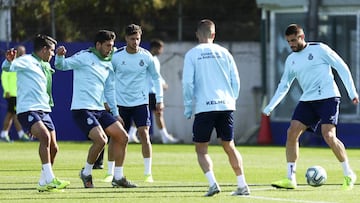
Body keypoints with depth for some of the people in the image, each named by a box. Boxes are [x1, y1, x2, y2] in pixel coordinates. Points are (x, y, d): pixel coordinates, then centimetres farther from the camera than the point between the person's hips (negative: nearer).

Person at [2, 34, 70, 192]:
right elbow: (8, 67, -20)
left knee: (53, 147, 5)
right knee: (45, 136, -29)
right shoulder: (27, 61, -4)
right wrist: (9, 61, -39)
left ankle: (43, 183, 19)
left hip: (44, 111, 9)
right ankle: (49, 180, -31)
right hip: (28, 110, -9)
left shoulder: (45, 66, 22)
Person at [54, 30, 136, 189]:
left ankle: (118, 177, 11)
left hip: (100, 110, 8)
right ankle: (86, 173, 0)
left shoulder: (108, 65, 17)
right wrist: (60, 56, -32)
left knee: (122, 137, 0)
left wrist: (115, 113, 25)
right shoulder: (84, 57, -4)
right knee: (101, 139, -23)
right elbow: (62, 65, -9)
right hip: (82, 109, -8)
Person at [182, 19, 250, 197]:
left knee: (201, 149, 7)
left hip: (204, 107, -3)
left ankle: (212, 183, -13)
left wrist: (188, 108, 3)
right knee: (229, 146, 13)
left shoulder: (192, 54, 1)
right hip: (225, 105, 3)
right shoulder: (224, 52, 10)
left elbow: (188, 83, -6)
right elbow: (236, 81, 9)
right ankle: (242, 185, 7)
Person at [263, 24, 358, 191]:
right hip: (307, 100, 6)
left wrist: (352, 93, -5)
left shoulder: (319, 49, -5)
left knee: (329, 136, -19)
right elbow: (283, 86, 20)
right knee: (292, 133, -7)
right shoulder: (291, 60, 13)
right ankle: (290, 179, -2)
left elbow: (342, 67, -2)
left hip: (327, 97, -6)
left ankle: (349, 175, -3)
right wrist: (270, 107, 12)